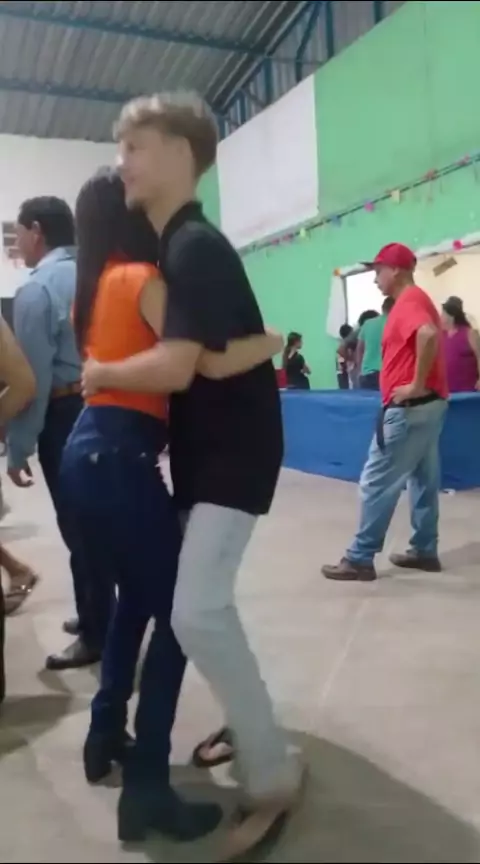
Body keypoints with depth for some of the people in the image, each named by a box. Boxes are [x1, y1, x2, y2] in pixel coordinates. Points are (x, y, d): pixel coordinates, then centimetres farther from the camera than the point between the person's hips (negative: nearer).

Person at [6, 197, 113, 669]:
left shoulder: (36, 288, -11)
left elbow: (31, 377, -17)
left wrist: (18, 448, -12)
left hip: (66, 417, -7)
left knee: (78, 528, 2)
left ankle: (96, 636, 15)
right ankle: (98, 615, 34)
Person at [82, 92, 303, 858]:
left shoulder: (198, 247, -17)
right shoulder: (173, 247, 13)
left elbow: (175, 368, -28)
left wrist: (100, 374, -11)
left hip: (235, 451, -10)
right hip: (201, 449, 10)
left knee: (198, 611, -14)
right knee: (203, 604, 15)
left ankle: (274, 778, 3)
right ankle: (248, 725, 34)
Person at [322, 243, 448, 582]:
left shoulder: (408, 301, -13)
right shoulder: (417, 299, 18)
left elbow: (428, 335, -33)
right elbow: (430, 337, 25)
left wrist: (417, 386, -26)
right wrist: (421, 387, 15)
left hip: (409, 408, -11)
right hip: (427, 404, 11)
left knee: (377, 483, -6)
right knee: (424, 479, 13)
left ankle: (360, 559, 0)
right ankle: (425, 551, 21)